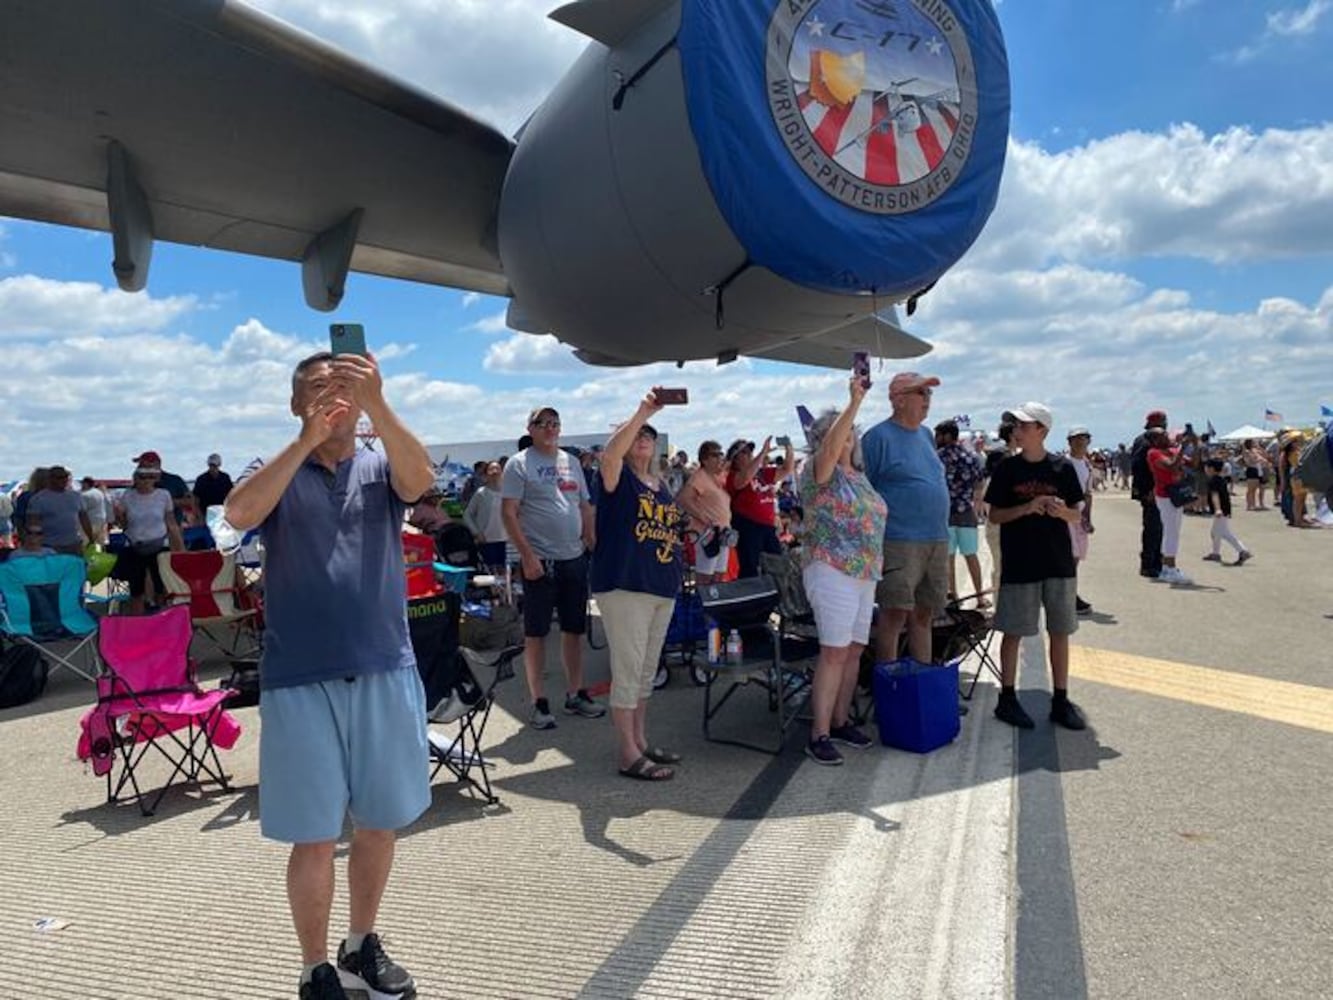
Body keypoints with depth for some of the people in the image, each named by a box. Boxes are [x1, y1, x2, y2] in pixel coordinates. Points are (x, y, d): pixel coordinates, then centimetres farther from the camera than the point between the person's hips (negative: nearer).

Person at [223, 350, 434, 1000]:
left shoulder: (381, 469, 5)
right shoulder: (278, 473, 4)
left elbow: (421, 479, -18)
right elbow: (239, 513, -18)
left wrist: (377, 403, -31)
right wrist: (306, 439, -26)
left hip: (385, 673, 2)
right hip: (298, 682, -1)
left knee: (380, 822, 14)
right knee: (315, 836, 6)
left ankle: (362, 946, 36)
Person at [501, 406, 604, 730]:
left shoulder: (571, 462, 13)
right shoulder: (519, 464, -4)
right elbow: (508, 513, -10)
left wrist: (593, 546, 9)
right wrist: (527, 556, -16)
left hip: (575, 558, 6)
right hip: (540, 561, -6)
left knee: (574, 629, 12)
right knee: (536, 633, 1)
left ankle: (575, 694, 24)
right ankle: (539, 703, 10)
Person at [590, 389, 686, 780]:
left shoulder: (661, 484, 18)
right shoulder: (618, 476, -3)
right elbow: (609, 454, -27)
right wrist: (642, 412, -32)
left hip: (663, 587, 8)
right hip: (624, 586, -8)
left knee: (646, 670, 15)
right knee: (628, 669, -5)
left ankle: (640, 741, 27)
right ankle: (628, 754, 3)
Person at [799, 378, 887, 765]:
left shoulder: (859, 476, 18)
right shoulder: (819, 471, -5)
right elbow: (831, 447, -26)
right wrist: (854, 402, -30)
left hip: (865, 574, 8)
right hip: (832, 571, -8)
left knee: (854, 650, 10)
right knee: (834, 652, -10)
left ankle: (840, 722, 22)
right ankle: (819, 735, -3)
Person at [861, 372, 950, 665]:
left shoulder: (926, 434, 15)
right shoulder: (879, 436, -8)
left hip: (937, 541, 8)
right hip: (900, 542, -7)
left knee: (923, 614, 14)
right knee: (894, 614, -4)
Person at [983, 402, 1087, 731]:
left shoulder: (1062, 468, 2)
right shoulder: (1007, 469, 0)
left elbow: (1077, 516, 7)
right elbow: (995, 515, 0)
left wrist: (1062, 511, -15)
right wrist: (1027, 508, -16)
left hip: (1058, 562, 2)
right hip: (1018, 564, -2)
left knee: (1060, 632, 8)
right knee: (1013, 631, 4)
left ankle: (1061, 701, 19)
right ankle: (1007, 699, 16)